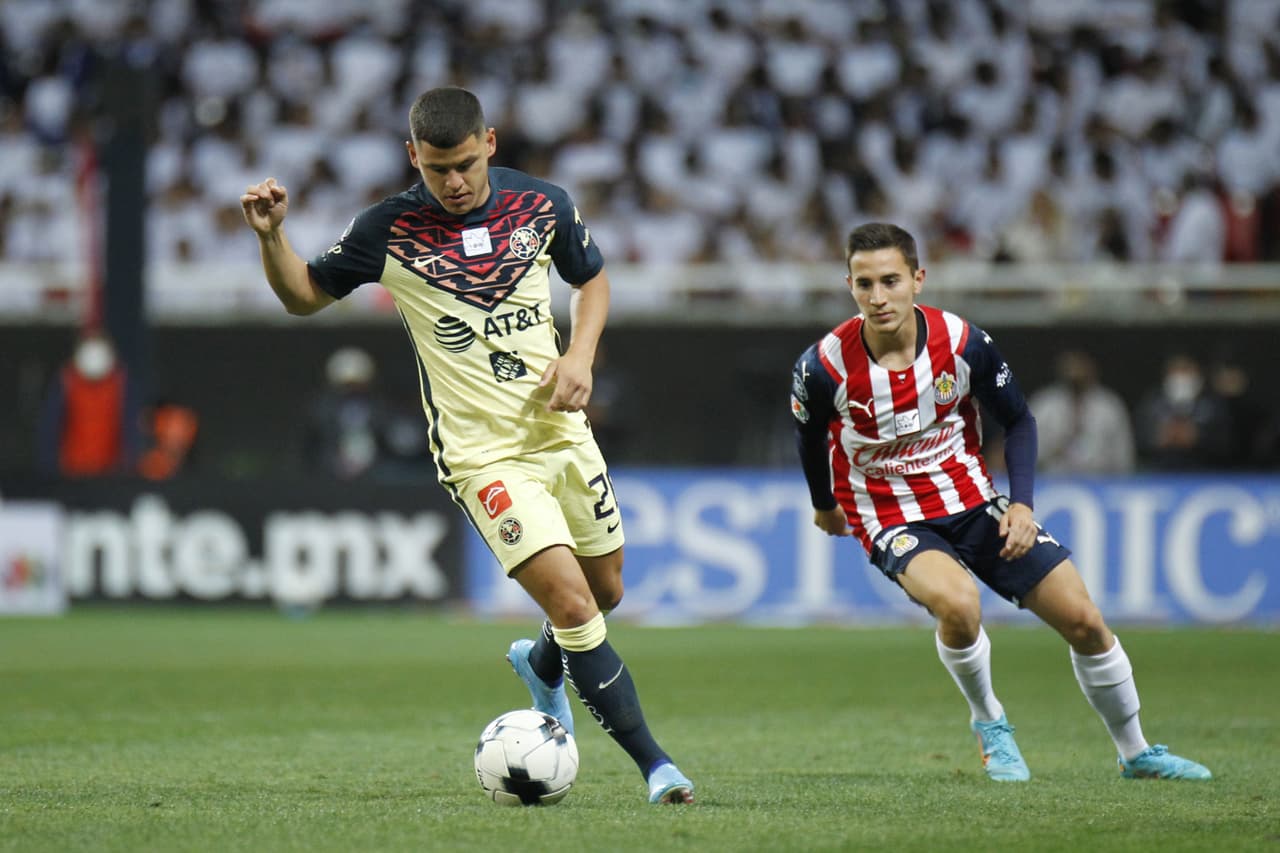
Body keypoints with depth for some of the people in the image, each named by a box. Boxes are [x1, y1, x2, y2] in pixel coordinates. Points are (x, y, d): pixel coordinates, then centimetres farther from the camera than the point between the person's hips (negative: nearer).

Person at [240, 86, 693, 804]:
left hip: (562, 431, 4)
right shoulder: (389, 230, -10)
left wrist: (581, 356, -2)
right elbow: (304, 295, 3)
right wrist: (271, 236, -16)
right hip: (480, 452, -4)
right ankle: (654, 764, -10)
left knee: (606, 591, 16)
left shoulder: (542, 205, -2)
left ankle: (541, 664, 51)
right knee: (571, 601, -16)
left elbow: (592, 278, 16)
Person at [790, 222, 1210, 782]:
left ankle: (1135, 753, 21)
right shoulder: (825, 367, -18)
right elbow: (809, 434, 6)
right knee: (958, 603, -35)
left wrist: (1022, 503, -11)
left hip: (973, 503, 3)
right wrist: (824, 505, 22)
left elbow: (1018, 421, 2)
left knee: (1083, 620, -2)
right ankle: (988, 724, -5)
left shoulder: (964, 343, -14)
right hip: (893, 522, -3)